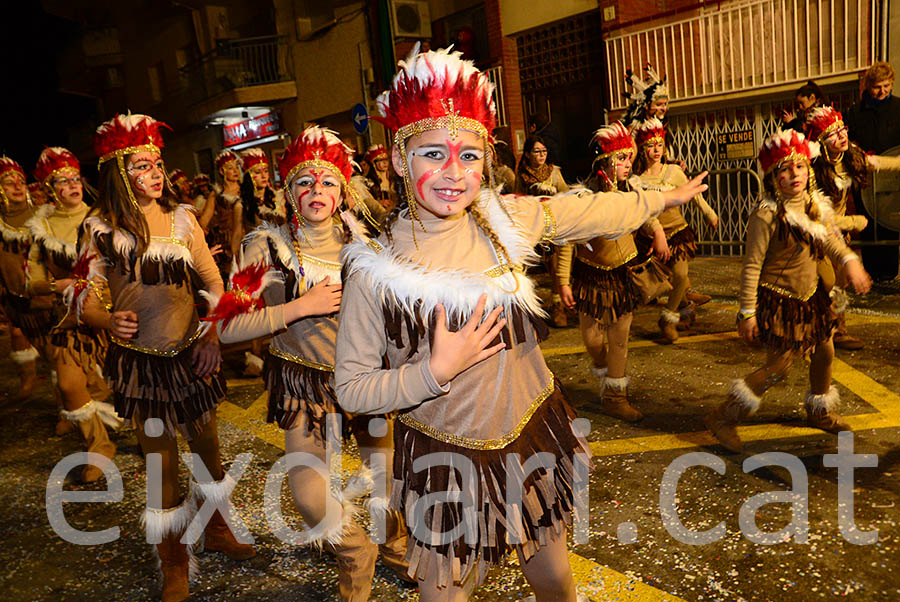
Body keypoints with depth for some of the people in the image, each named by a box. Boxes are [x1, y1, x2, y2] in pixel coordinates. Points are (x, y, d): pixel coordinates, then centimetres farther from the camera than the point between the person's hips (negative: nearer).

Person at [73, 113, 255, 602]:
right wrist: (109, 321, -25)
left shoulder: (181, 217, 3)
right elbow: (84, 295, -4)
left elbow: (212, 282, 6)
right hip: (139, 358, -2)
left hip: (190, 353, 3)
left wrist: (212, 334, -5)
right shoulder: (102, 227, -3)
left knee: (207, 444, 14)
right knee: (160, 458, 7)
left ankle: (216, 529, 40)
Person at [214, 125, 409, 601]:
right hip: (304, 382, -2)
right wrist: (300, 307, -21)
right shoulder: (267, 247, -9)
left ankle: (397, 549, 42)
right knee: (310, 495, -6)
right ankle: (356, 559, 29)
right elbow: (227, 326, -15)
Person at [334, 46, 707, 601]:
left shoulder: (506, 219, -9)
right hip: (445, 459, -2)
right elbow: (351, 388, -13)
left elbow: (593, 212, 8)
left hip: (533, 436, 3)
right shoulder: (376, 268, -17)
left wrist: (666, 197, 20)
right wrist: (435, 371, -24)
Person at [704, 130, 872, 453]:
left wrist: (850, 261, -14)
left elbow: (830, 241, 7)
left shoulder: (814, 205, 2)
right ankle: (723, 417, 8)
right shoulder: (767, 215, -22)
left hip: (810, 294, 8)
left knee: (824, 353, 19)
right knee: (779, 366, -4)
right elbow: (751, 266, -20)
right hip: (778, 299, -8)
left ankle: (820, 412, 44)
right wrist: (748, 312, -20)